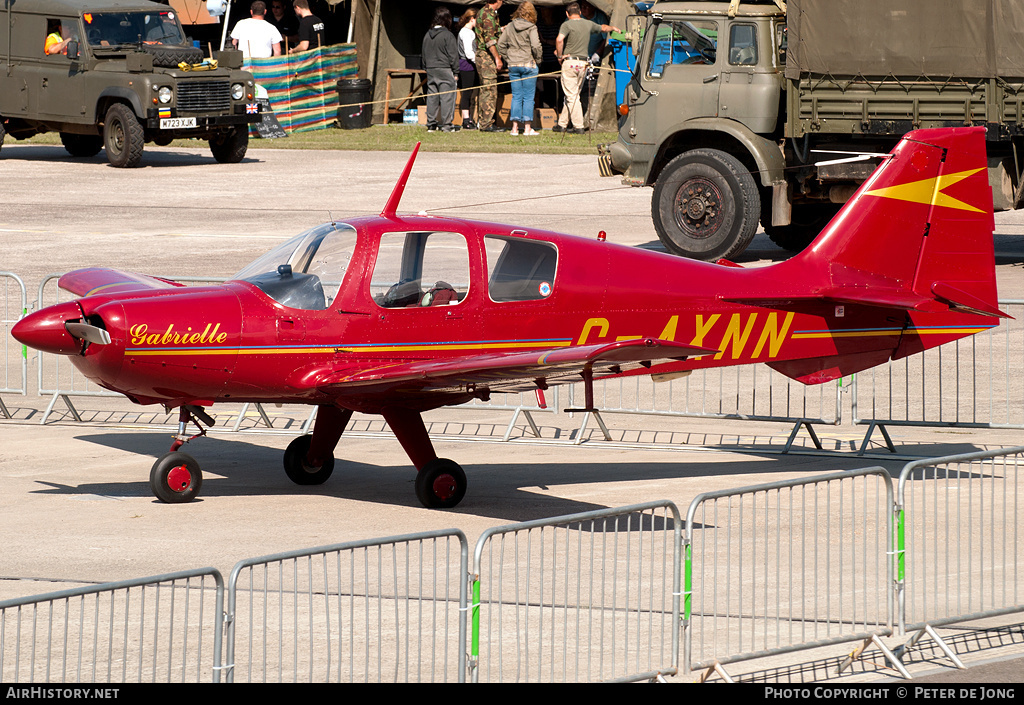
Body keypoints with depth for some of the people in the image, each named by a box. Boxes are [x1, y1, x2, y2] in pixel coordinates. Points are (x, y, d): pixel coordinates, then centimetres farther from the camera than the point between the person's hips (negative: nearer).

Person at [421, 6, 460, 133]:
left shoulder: (427, 35, 9)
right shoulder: (448, 36, -11)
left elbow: (424, 55, 16)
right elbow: (453, 56, -10)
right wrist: (455, 71, -3)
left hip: (430, 71, 6)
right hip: (445, 70, -6)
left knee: (432, 97, 10)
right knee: (447, 97, -3)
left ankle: (431, 123, 12)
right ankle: (446, 124, -5)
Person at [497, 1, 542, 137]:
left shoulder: (509, 27, 4)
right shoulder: (531, 28, -10)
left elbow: (501, 44, 8)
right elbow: (536, 46, -17)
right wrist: (538, 58, 0)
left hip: (513, 65, 4)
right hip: (528, 64, -4)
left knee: (516, 96, 9)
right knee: (528, 97, 2)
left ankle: (515, 127, 7)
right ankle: (527, 128, 1)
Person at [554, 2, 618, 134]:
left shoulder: (567, 25, -8)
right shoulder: (589, 24, 10)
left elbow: (559, 39, -25)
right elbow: (603, 28, 29)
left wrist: (559, 55, -11)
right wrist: (613, 28, 49)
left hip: (570, 62, -6)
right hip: (583, 63, 6)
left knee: (572, 96, -4)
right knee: (572, 95, 12)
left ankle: (578, 126, -7)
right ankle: (562, 124, 18)